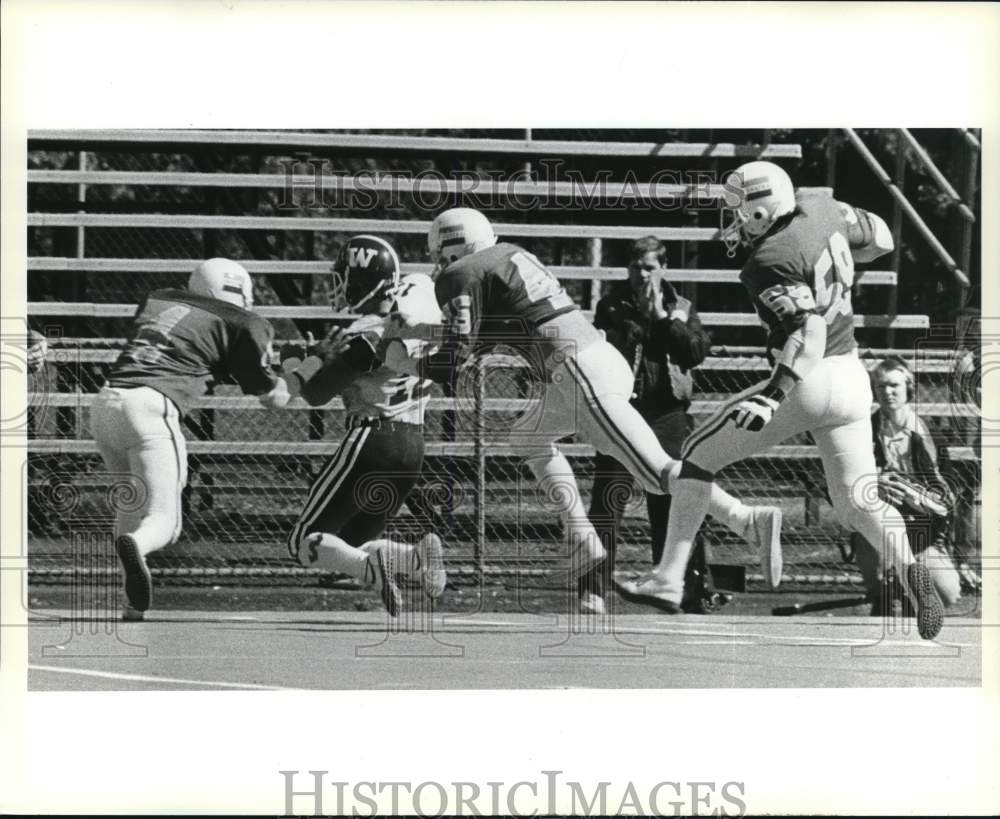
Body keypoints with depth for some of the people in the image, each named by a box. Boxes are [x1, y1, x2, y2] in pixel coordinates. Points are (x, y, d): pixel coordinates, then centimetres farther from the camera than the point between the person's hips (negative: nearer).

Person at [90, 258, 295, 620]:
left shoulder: (155, 301, 24)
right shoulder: (240, 323, 11)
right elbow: (273, 397, 16)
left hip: (105, 401, 6)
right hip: (150, 407, -6)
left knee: (132, 498, 26)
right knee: (163, 521, -3)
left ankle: (134, 602, 13)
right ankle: (135, 545, -40)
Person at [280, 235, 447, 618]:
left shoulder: (369, 335, -16)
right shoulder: (421, 290, 3)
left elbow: (316, 393, -10)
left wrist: (296, 361, 10)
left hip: (372, 436, -8)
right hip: (414, 443, 8)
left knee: (305, 541, -1)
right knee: (355, 543, 17)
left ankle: (373, 567, -27)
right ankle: (411, 557, -11)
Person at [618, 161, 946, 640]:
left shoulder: (769, 263, -18)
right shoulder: (821, 210, 3)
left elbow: (811, 330, -27)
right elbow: (881, 240, 19)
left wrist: (776, 393, -35)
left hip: (807, 380, -7)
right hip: (852, 377, 7)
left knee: (702, 453, 9)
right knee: (858, 503, 11)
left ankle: (669, 578, 8)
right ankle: (910, 569, -19)